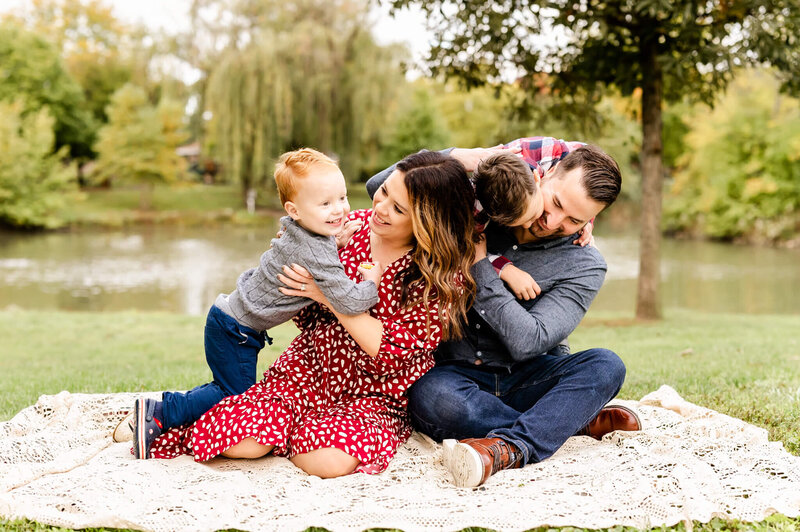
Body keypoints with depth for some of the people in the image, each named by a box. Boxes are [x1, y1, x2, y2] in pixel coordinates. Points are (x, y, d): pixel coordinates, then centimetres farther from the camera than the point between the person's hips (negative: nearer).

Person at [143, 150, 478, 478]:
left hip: (375, 395, -2)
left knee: (329, 460, -32)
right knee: (240, 442, -22)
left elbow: (393, 352, -20)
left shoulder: (445, 276, -12)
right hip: (309, 367, 2)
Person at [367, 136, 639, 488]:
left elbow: (526, 342, -18)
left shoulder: (584, 267, -5)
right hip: (453, 375, 0)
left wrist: (478, 263, -18)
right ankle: (578, 421, -23)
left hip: (524, 380, 1)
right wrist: (459, 157, -13)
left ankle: (508, 448, -45)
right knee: (430, 396, -37)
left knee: (605, 365, -28)